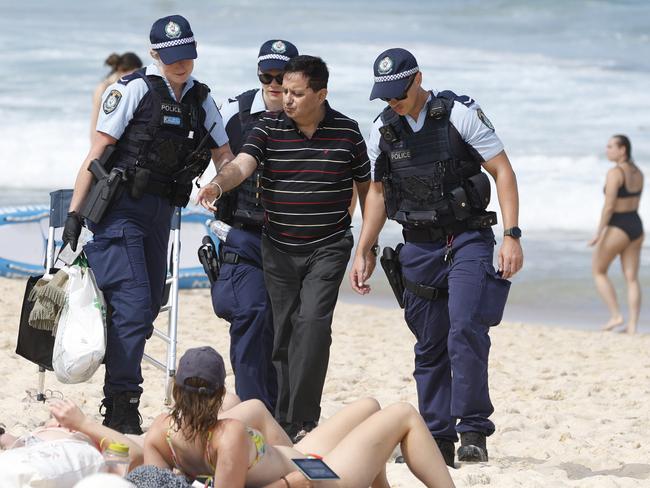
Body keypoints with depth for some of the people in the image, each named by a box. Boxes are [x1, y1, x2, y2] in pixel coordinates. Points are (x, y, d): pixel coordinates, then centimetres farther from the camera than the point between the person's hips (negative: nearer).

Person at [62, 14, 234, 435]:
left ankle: (118, 397, 14)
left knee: (149, 308, 6)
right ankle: (121, 410, -12)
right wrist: (75, 212, -10)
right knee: (133, 305, -15)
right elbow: (97, 152, -6)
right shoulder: (134, 89, -6)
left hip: (161, 209, 7)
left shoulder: (201, 99, 10)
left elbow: (225, 159, 16)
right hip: (120, 207, -6)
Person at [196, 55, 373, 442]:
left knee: (313, 321, -17)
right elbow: (242, 165, -17)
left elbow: (365, 186, 10)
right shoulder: (269, 129, -1)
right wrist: (218, 185, -40)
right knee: (285, 331, 5)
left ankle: (301, 420, -14)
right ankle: (287, 422, 14)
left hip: (329, 247, -2)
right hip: (279, 249, 2)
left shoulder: (346, 132, -1)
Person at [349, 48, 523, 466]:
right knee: (430, 347, 5)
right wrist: (363, 252, 14)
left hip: (468, 240, -5)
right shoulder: (383, 131, 5)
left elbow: (502, 171, -8)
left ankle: (473, 431, -16)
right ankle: (437, 440, 10)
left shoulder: (460, 114, -9)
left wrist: (512, 236, -15)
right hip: (419, 247, 5)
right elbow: (378, 192, 19)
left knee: (465, 331, -20)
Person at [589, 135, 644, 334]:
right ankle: (632, 325, 4)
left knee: (598, 271, 10)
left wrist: (598, 233, -17)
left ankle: (615, 315, 3)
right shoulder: (638, 173, 9)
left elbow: (609, 206, -21)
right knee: (632, 278, 7)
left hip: (617, 227, -8)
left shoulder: (614, 173, -17)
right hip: (636, 226, 8)